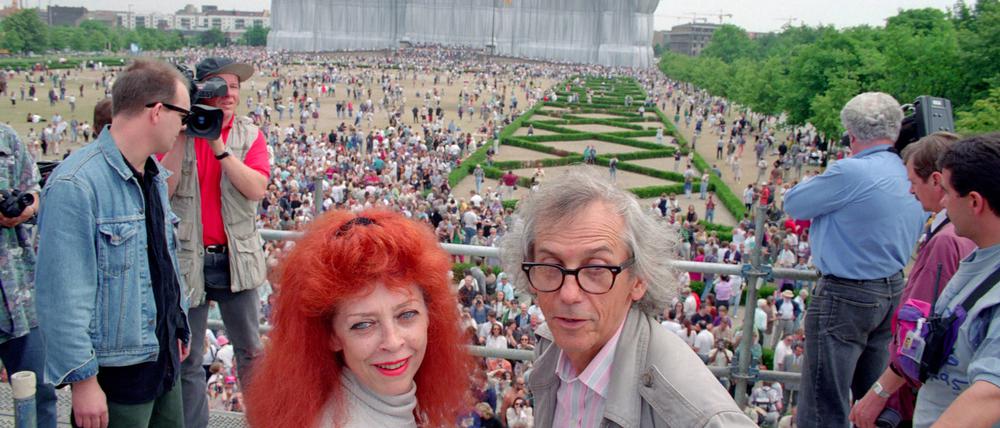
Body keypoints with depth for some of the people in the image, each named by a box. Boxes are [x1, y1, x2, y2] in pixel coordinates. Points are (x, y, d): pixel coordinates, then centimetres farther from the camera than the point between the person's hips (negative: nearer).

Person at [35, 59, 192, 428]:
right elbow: (63, 295, -22)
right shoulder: (76, 185, -21)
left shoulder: (155, 175, 7)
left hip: (164, 356, 8)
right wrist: (82, 379, -19)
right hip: (115, 370, -8)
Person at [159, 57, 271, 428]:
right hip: (188, 259, -1)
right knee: (186, 358, 9)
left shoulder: (249, 135, 2)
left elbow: (256, 188, -14)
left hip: (237, 258, 1)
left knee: (250, 350, 13)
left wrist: (219, 146, -18)